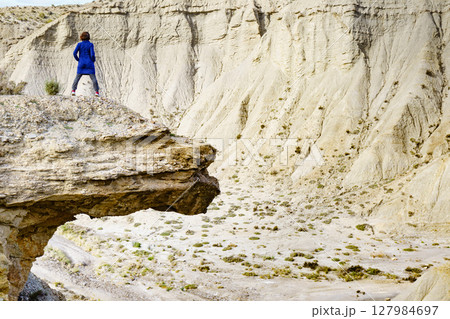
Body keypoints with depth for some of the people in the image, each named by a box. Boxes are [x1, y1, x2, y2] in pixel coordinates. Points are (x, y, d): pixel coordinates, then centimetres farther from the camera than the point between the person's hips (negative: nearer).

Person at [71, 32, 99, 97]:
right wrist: (93, 60, 6)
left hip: (81, 64, 2)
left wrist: (78, 60, 9)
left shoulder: (79, 44, -1)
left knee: (77, 78, 11)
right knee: (93, 78, 3)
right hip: (89, 64, -2)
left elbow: (75, 53, -7)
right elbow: (92, 54, -13)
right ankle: (96, 92, -5)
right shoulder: (90, 44, -6)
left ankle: (73, 91, 1)